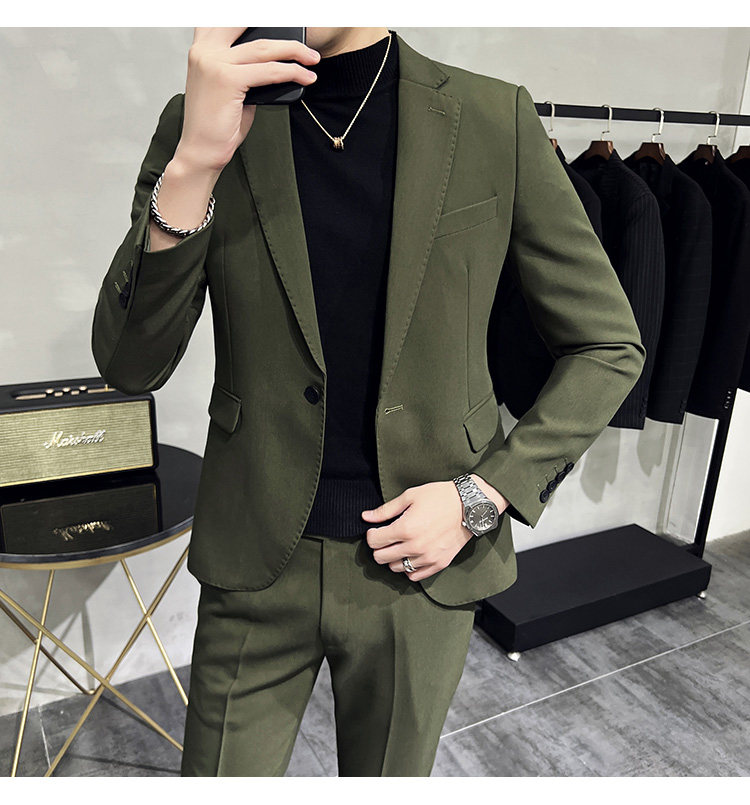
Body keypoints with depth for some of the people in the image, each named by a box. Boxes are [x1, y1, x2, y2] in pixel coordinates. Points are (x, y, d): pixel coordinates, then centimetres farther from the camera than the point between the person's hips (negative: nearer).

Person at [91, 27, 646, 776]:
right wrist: (192, 167, -25)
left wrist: (485, 495, -10)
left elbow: (609, 346, 0)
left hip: (420, 564, 1)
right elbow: (129, 365, -10)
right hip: (257, 563, 1)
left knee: (391, 773, 22)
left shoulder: (496, 120, -6)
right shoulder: (203, 121, -4)